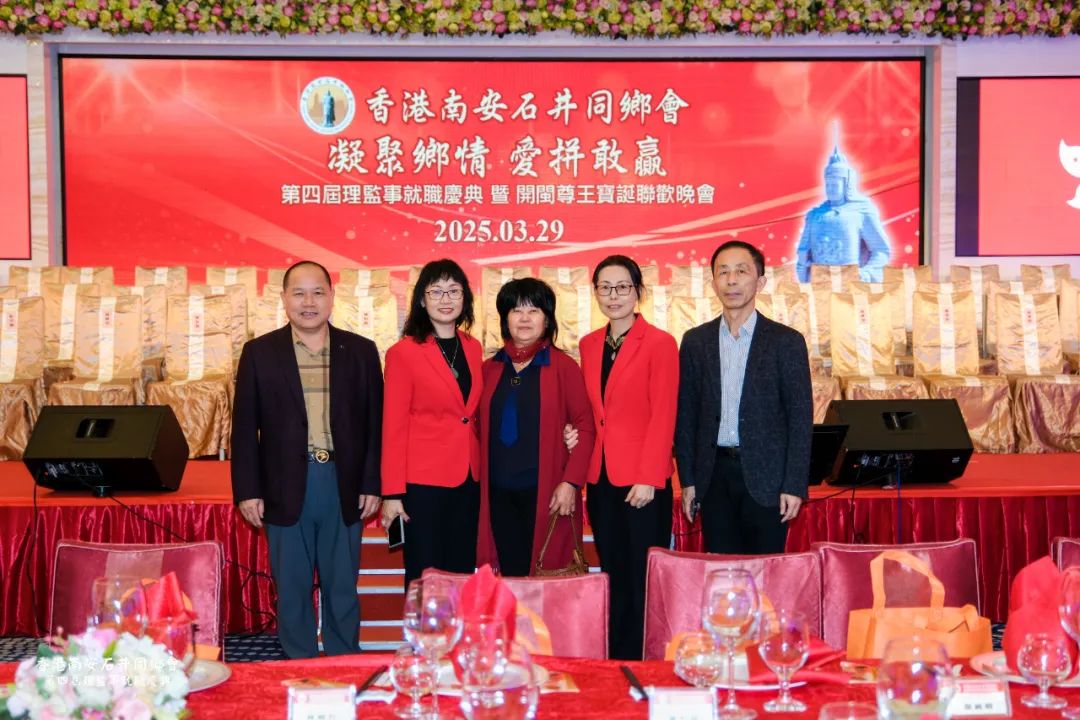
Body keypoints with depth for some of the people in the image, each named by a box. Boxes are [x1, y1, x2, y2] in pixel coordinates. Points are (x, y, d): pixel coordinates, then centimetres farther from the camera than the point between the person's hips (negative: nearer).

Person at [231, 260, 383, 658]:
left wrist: (372, 485, 1)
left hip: (343, 487, 1)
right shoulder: (259, 353, 3)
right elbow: (245, 427, 2)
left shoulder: (361, 351, 4)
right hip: (285, 489, 0)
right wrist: (247, 490, -3)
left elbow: (374, 423, 5)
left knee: (342, 587, 11)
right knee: (291, 589, 9)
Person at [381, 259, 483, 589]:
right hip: (424, 481, -5)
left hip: (468, 480, 5)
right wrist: (392, 492, -11)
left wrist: (482, 470, 8)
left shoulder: (473, 348, 9)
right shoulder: (404, 352, -8)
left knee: (462, 571, 12)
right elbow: (394, 426, -8)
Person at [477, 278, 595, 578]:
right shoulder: (490, 368, 9)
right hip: (498, 493, 4)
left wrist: (570, 482, -13)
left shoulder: (563, 367, -3)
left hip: (545, 493, -4)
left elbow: (585, 426, -5)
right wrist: (480, 481, 1)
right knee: (509, 575, 8)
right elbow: (483, 428, 14)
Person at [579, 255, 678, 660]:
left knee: (643, 581, 1)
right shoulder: (589, 345, 12)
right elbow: (590, 413, 14)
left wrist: (648, 478, -14)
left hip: (643, 481, -5)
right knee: (613, 578, 10)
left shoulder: (660, 343, -5)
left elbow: (663, 417, -9)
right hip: (601, 478, 5)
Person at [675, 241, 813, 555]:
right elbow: (686, 415, 8)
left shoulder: (786, 341, -1)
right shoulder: (695, 341, 7)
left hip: (766, 474, -2)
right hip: (715, 474, 2)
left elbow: (800, 418, -2)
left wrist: (795, 485, -8)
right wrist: (688, 480, 3)